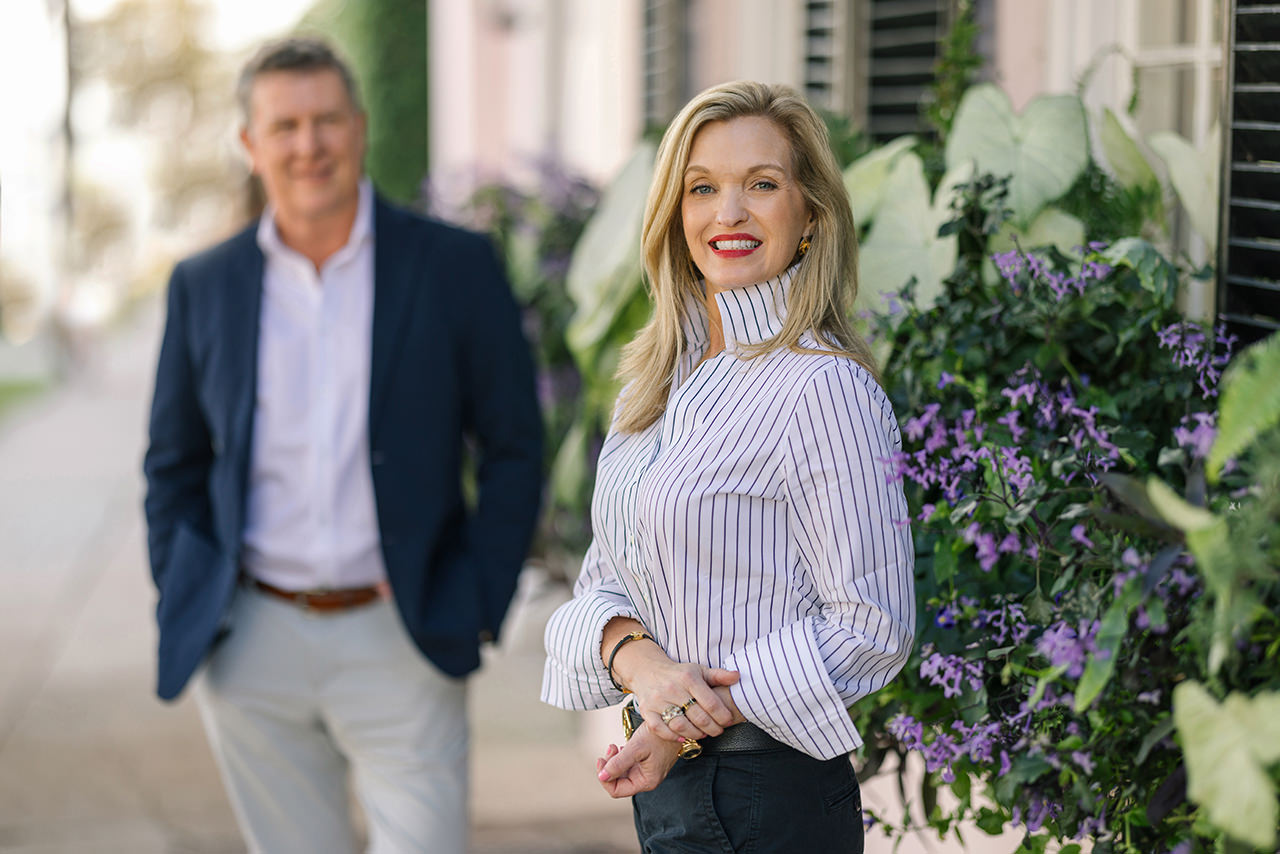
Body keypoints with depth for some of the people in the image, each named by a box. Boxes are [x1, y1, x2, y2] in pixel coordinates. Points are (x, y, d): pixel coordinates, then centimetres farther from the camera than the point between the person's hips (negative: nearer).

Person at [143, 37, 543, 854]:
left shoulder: (455, 265, -1)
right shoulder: (204, 286, 6)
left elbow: (515, 450, 2)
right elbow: (175, 465, 15)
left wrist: (478, 609, -4)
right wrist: (185, 614, 6)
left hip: (400, 642, -2)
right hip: (251, 647, 2)